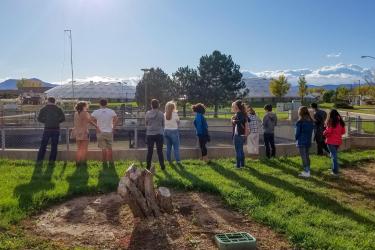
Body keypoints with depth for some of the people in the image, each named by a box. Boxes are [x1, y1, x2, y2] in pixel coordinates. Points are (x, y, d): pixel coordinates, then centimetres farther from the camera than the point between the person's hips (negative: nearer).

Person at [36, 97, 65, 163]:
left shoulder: (44, 109, 3)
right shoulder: (58, 109, 3)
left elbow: (39, 119, 1)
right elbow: (63, 118, -4)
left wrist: (45, 121, 15)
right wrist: (57, 122, 9)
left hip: (47, 129, 0)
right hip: (56, 129, 0)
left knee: (43, 145, 8)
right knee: (54, 145, 6)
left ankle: (39, 160, 7)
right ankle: (52, 160, 6)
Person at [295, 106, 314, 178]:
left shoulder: (300, 121, -16)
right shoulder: (311, 121, 5)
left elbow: (298, 132, -11)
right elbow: (311, 131, 7)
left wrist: (296, 138, 5)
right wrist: (309, 138, 13)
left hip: (301, 142, -7)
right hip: (308, 141, 7)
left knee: (303, 157, -2)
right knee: (307, 156, 16)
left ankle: (306, 172, 0)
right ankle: (308, 171, 23)